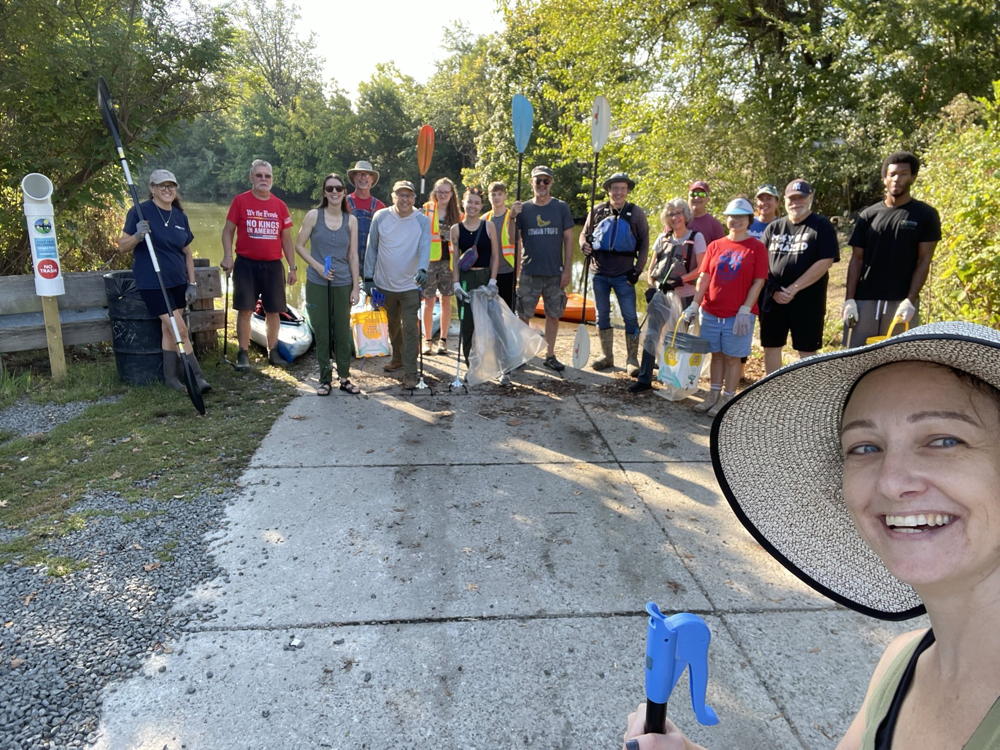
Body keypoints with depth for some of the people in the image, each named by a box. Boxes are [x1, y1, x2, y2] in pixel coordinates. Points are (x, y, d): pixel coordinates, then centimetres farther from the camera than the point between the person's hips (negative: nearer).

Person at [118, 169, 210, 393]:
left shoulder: (180, 217, 9)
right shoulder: (140, 211, -7)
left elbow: (187, 253, 14)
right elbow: (122, 246, -5)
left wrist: (192, 283, 9)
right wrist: (137, 236, -25)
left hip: (177, 282, 5)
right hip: (152, 282, -5)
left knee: (168, 329, 10)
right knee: (180, 330, -9)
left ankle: (171, 376, 19)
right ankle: (197, 377, -2)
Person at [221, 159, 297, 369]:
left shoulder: (280, 205, 8)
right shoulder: (240, 201, 1)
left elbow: (287, 239, 11)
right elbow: (228, 231, 2)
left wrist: (292, 267, 8)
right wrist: (227, 257, -11)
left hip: (273, 265, 3)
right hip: (246, 264, -2)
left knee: (273, 311, 7)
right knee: (245, 309, -2)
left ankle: (273, 352, 19)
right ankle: (243, 354, 8)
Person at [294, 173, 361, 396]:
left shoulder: (351, 220, 3)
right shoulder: (314, 216, -2)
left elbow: (353, 256, 4)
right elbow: (299, 246, 1)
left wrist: (356, 286, 1)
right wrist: (317, 266, -12)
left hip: (342, 283, 1)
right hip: (316, 283, -1)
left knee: (342, 333, 5)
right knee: (322, 333, 5)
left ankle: (344, 378, 18)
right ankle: (325, 379, 16)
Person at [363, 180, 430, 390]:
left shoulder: (422, 221, -5)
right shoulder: (381, 217, -2)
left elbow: (425, 247, -17)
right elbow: (371, 248, 3)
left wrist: (422, 269, -37)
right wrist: (368, 278, 2)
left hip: (410, 285, -3)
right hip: (384, 284, 3)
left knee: (410, 329, -6)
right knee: (393, 325, 20)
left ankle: (410, 373, 0)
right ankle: (397, 358, 41)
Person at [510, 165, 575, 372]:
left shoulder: (561, 208, 3)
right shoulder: (523, 209, 4)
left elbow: (568, 239, 3)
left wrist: (567, 269, -3)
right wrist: (512, 216, -17)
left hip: (555, 273, 1)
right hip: (529, 272, 0)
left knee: (553, 314, 8)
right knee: (523, 315, 2)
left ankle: (550, 355, 20)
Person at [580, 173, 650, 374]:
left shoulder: (636, 213, 0)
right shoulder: (598, 211, 6)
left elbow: (644, 243, 3)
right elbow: (584, 233, 14)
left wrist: (638, 269, -5)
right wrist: (584, 245, -10)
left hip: (624, 275, -3)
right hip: (599, 273, 3)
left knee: (630, 317, -1)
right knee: (602, 315, 9)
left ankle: (632, 360, 9)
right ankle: (607, 356, 21)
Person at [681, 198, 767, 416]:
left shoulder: (757, 247, -3)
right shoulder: (715, 246, 7)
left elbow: (758, 282, -7)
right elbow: (704, 277, 4)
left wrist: (745, 310, -14)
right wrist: (695, 304, -4)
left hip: (738, 315, -3)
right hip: (711, 312, 3)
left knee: (732, 357, 4)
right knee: (716, 354, 13)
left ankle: (727, 399, 15)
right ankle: (714, 395, 25)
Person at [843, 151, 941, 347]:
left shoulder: (925, 215, 3)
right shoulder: (868, 215, 9)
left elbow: (924, 261, -1)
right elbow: (857, 259, 7)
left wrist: (910, 301, -11)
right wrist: (849, 300, -2)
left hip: (901, 301, -1)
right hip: (864, 300, 2)